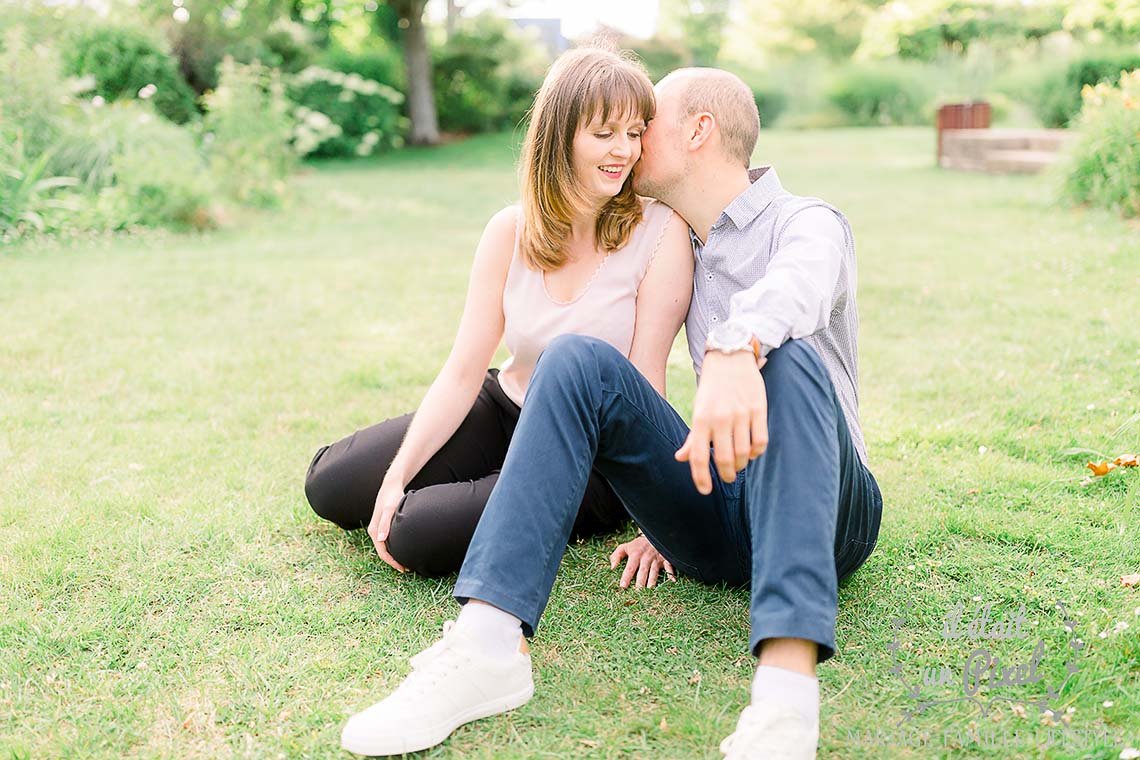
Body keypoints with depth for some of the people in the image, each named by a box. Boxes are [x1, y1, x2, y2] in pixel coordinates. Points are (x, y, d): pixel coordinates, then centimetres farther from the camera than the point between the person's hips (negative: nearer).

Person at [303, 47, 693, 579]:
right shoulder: (510, 231, -6)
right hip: (504, 411, 5)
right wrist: (395, 479, -15)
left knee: (417, 534, -22)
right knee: (330, 485, 1)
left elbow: (645, 384, -18)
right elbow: (462, 372, -7)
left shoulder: (660, 232, -18)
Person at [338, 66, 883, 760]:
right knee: (579, 359, -17)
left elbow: (795, 285, -26)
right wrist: (667, 511, 16)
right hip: (714, 525, 5)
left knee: (787, 358, -35)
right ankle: (490, 644, -35)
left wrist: (736, 349, -49)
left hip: (826, 514, -4)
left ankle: (788, 682, -52)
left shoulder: (809, 222, 0)